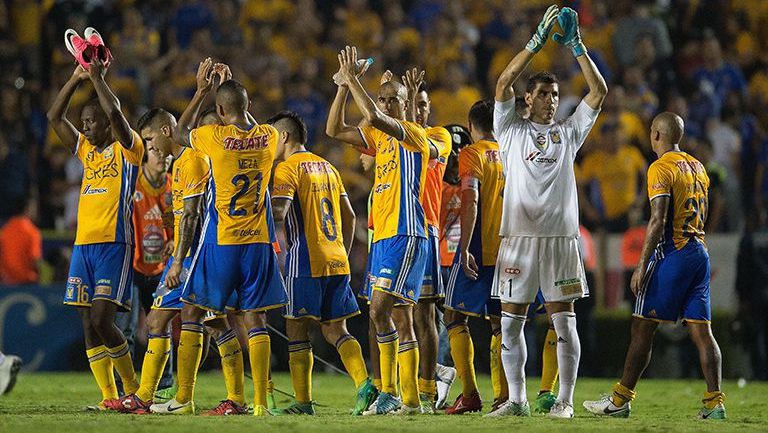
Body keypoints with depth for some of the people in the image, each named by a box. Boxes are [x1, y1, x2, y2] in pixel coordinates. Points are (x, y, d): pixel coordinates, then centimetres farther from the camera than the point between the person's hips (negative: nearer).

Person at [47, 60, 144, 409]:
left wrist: (97, 77, -8)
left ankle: (133, 388, -2)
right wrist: (76, 78, 8)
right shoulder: (86, 150, 18)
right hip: (83, 245, 7)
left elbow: (114, 113, -18)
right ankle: (109, 397, 3)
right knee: (88, 323, 1)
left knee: (101, 320, -16)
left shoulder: (128, 148, -1)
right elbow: (55, 117, 16)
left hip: (114, 244, -7)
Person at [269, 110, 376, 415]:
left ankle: (303, 402, -1)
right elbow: (349, 216, 19)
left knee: (297, 330, 1)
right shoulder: (327, 167, 18)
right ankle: (364, 384, -11)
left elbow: (278, 214, -19)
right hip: (337, 261, 7)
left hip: (306, 261, -7)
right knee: (335, 329, 9)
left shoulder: (287, 168, -6)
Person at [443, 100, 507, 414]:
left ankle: (469, 394, -8)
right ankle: (502, 397, 2)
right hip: (509, 251, 5)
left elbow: (471, 202, -17)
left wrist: (464, 250, -20)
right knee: (500, 323, 9)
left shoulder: (471, 154, -5)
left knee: (455, 316, 3)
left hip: (478, 250, -5)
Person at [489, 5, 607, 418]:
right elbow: (503, 83, -3)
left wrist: (577, 48, 1)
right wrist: (536, 42, -6)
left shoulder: (568, 133, 14)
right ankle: (516, 400, 8)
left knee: (564, 321, -1)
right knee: (511, 322, 0)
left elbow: (599, 93, 8)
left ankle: (565, 399, 2)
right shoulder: (512, 130, 10)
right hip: (518, 234, -1)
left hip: (561, 236, 1)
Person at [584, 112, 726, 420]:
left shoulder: (660, 169, -9)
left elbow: (658, 221, -17)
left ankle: (621, 400, 1)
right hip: (700, 253, 7)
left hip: (671, 253, -7)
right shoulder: (698, 168, 16)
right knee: (701, 331, 3)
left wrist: (642, 266, -17)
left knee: (642, 327, -1)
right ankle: (714, 403, -4)